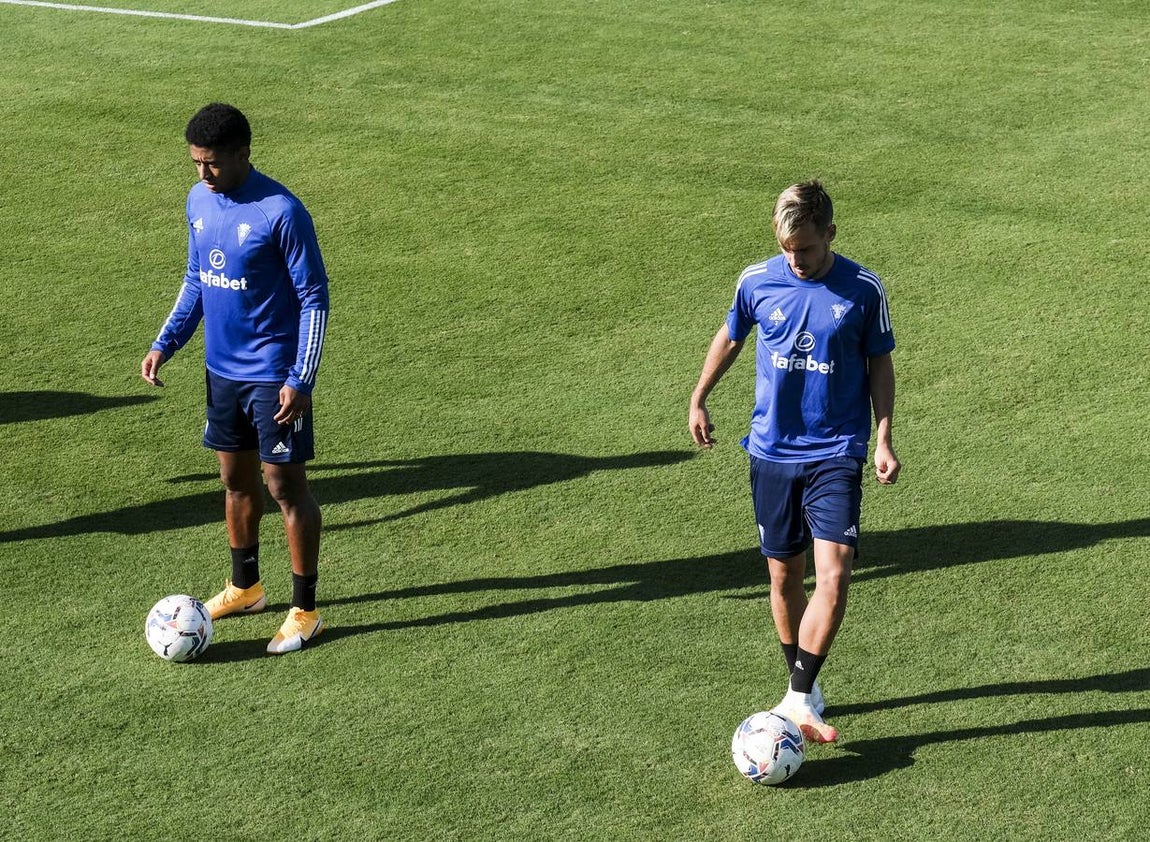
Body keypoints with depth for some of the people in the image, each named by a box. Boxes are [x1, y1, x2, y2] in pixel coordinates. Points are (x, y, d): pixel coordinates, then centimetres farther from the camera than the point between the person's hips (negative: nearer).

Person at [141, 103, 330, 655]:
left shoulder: (280, 211, -19)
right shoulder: (199, 201, 3)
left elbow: (315, 299, -15)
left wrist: (300, 380, -20)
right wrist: (165, 344, 8)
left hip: (274, 376, -7)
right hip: (222, 370, 7)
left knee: (285, 485, -2)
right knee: (235, 479, 17)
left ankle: (305, 611, 7)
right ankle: (244, 588, 34)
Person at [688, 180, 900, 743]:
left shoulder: (863, 290, -7)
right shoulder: (757, 281, -3)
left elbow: (879, 363, 4)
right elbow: (730, 337, 16)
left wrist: (883, 439, -1)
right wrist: (698, 399, 19)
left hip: (837, 453, -2)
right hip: (772, 451, 2)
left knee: (834, 574, -15)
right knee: (785, 576, 9)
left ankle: (799, 700, -10)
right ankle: (804, 688, 25)